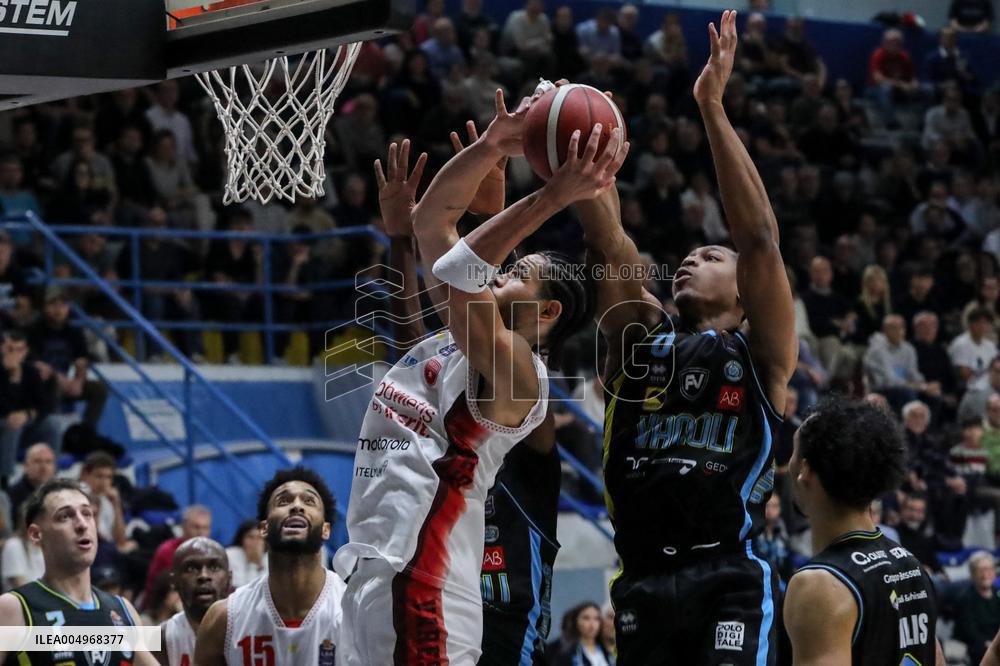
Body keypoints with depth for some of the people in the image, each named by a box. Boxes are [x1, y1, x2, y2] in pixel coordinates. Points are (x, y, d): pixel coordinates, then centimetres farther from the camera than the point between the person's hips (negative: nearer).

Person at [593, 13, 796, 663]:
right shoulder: (642, 339, 18)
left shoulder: (760, 354, 7)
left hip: (729, 582, -5)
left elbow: (759, 236, -5)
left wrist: (713, 109, -9)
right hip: (642, 582, 5)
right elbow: (607, 243, 8)